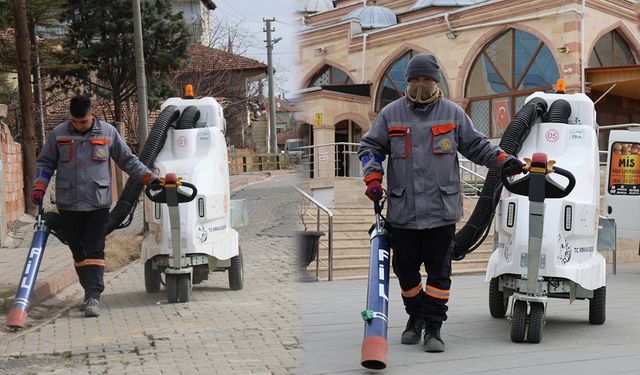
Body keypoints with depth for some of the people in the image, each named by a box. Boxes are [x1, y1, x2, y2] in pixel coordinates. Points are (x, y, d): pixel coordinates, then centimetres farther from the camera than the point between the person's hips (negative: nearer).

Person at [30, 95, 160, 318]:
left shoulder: (108, 132, 3)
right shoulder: (58, 134, 4)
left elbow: (127, 160, 11)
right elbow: (45, 163, 12)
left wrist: (148, 178, 3)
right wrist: (39, 187, -2)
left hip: (98, 204, -2)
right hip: (68, 205, 2)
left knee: (94, 251, -8)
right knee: (79, 252, 9)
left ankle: (93, 297, -11)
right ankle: (91, 293, 20)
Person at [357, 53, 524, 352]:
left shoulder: (453, 113, 8)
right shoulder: (391, 114, 7)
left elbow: (475, 145, 15)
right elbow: (370, 146, 12)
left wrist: (503, 160, 2)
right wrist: (373, 177, -2)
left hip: (441, 209, -1)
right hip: (402, 210, 1)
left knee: (439, 271, -1)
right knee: (405, 268, 11)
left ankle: (433, 327, 8)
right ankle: (416, 316, 34)